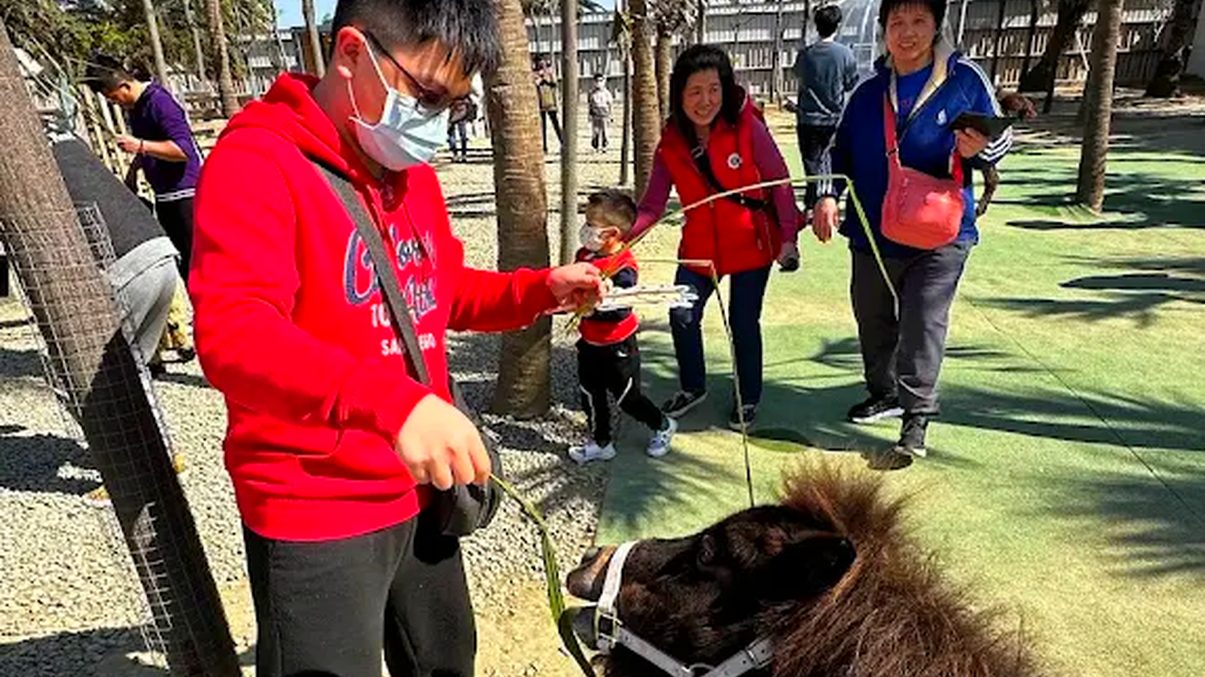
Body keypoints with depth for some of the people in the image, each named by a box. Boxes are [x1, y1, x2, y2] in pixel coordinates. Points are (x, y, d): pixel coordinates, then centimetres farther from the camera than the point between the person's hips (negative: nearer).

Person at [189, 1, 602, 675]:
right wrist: (392, 399, -45)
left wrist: (541, 289, 0)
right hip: (316, 517, -8)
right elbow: (233, 334, -30)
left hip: (420, 494, 8)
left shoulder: (415, 172, 7)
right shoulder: (255, 160, -18)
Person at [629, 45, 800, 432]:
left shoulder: (746, 127, -15)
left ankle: (748, 399, 29)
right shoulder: (671, 142, -6)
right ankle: (693, 387, 31)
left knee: (744, 323, 5)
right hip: (700, 247, 3)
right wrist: (623, 235, -26)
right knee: (682, 316, 4)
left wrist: (788, 237, -13)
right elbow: (653, 203, -9)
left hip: (752, 244, -3)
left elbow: (779, 182, -9)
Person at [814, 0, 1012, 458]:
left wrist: (976, 150, -21)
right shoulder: (869, 92, 4)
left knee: (923, 326, -9)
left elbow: (1000, 141, 2)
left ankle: (916, 421, 3)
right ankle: (884, 395, 37)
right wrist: (828, 195, -8)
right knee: (872, 321, 16)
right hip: (872, 234, 4)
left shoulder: (965, 79, -4)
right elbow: (841, 150, 9)